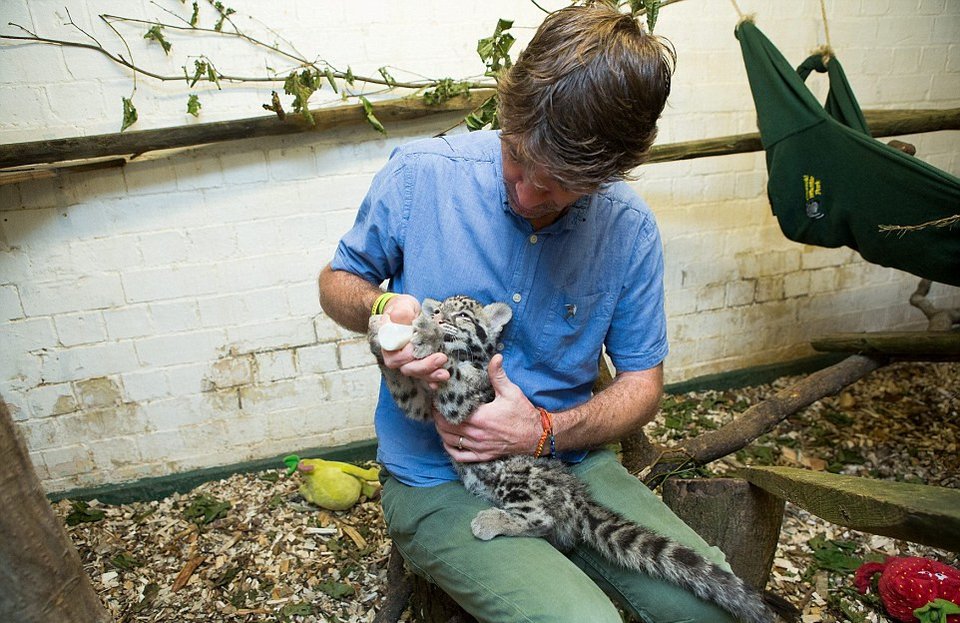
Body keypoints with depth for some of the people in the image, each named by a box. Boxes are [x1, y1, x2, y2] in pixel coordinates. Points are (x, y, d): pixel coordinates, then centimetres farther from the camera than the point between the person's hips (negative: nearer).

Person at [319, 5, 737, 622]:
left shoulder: (629, 228, -7)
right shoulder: (419, 175, -13)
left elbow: (642, 382, 2)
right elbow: (338, 280, 3)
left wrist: (545, 432, -16)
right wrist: (380, 309, -21)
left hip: (568, 459, 3)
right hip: (438, 481, -2)